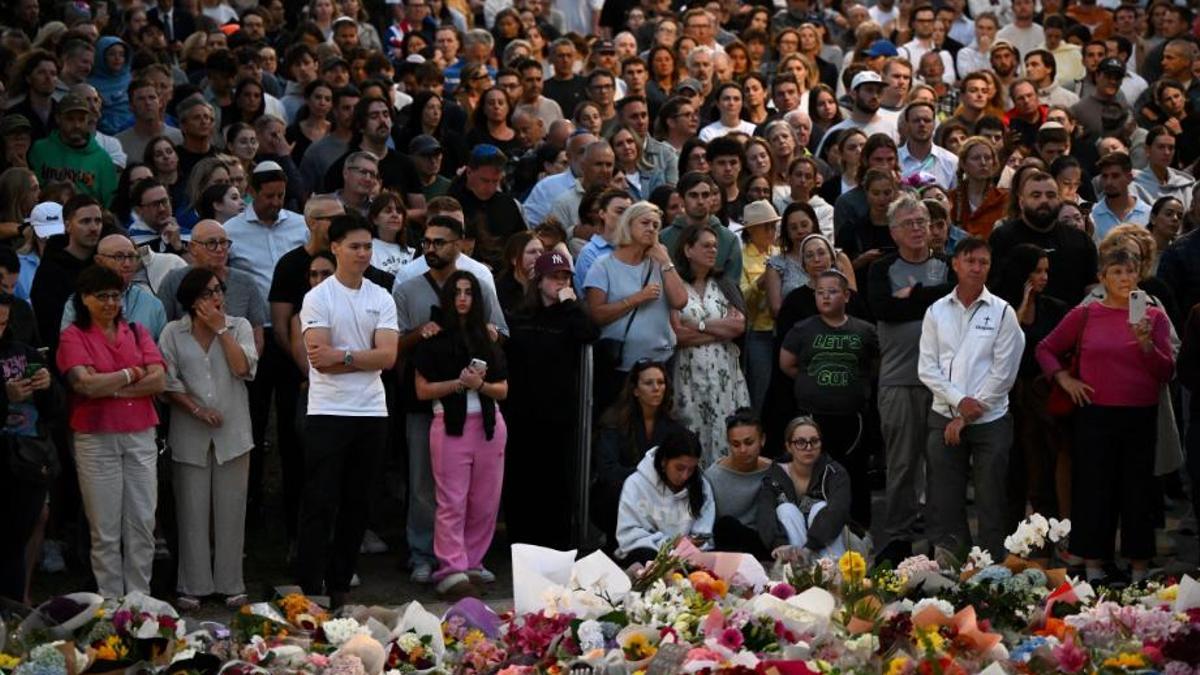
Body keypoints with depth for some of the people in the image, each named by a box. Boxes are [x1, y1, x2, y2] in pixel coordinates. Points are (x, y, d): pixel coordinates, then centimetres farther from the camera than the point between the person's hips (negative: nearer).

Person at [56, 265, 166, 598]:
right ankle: (111, 602, 7)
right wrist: (132, 375, -4)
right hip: (96, 441, -3)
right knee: (105, 529, 1)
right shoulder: (73, 336, 0)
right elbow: (87, 384, -15)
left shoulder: (136, 332, 11)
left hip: (140, 437, 3)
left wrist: (111, 388, -10)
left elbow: (159, 381, -2)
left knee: (143, 523, 4)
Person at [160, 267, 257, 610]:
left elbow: (243, 368, -8)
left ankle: (231, 584, 12)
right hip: (190, 437, -1)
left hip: (232, 433, 1)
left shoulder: (239, 327, 7)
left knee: (230, 511, 4)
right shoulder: (173, 333, 4)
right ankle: (193, 586, 9)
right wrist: (196, 409, -12)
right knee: (192, 511, 2)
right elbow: (168, 383, 0)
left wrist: (221, 329, -6)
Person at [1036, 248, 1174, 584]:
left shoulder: (1154, 317, 5)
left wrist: (1146, 343, -14)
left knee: (1138, 493, 5)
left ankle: (1139, 571, 13)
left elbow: (1166, 372, 1)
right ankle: (1093, 569, 12)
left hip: (1141, 418, 1)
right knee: (1094, 492, 3)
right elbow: (1046, 349, 13)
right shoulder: (1085, 315, 2)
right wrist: (1064, 378, 0)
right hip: (1096, 415, -1)